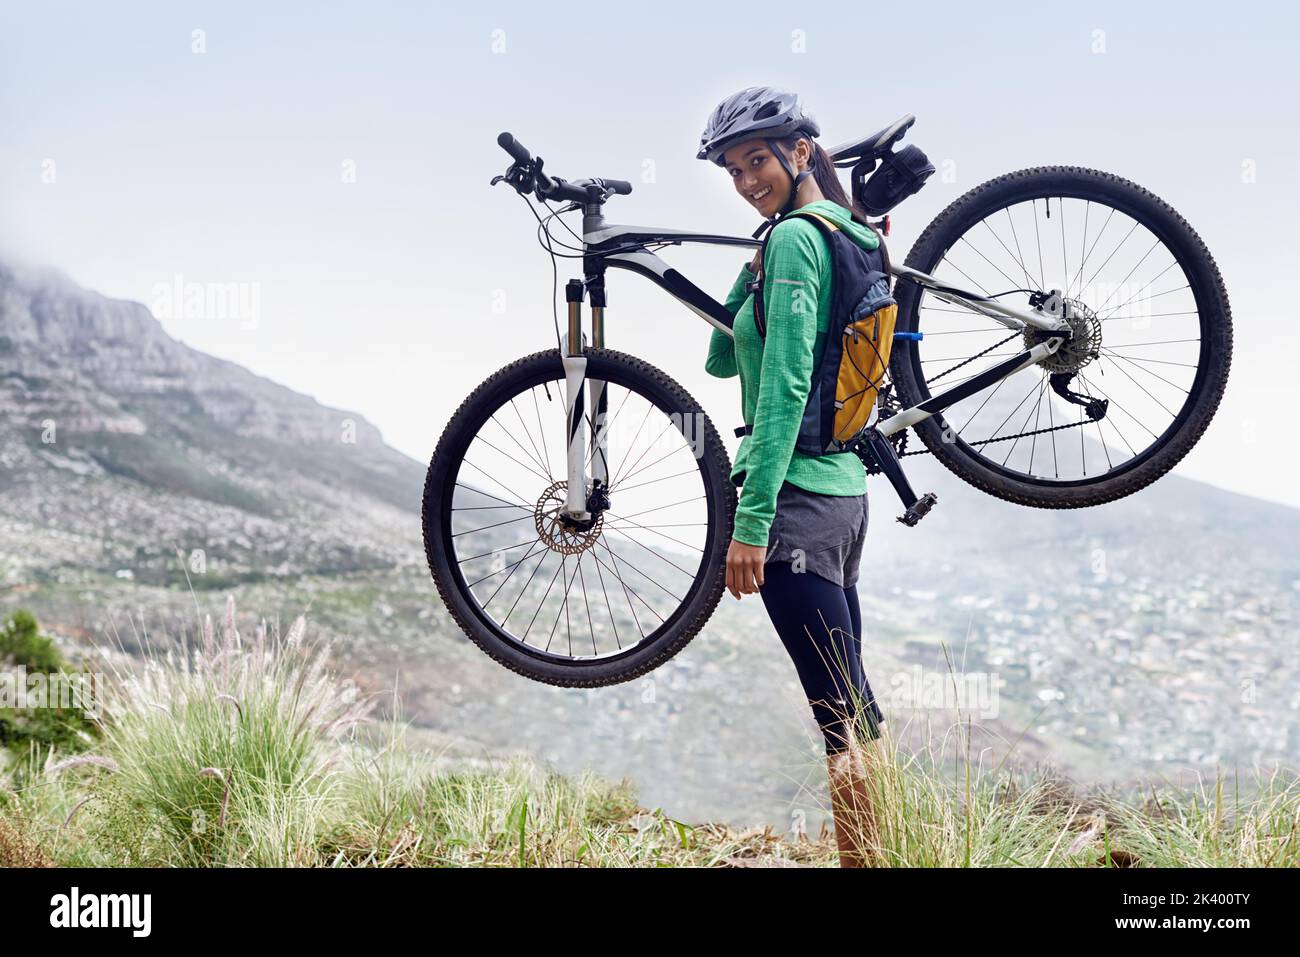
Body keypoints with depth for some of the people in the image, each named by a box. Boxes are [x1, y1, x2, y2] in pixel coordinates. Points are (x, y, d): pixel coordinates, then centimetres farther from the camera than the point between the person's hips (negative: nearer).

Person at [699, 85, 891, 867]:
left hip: (797, 497, -10)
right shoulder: (848, 237, 16)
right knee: (856, 711, 15)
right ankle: (876, 852, 23)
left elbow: (785, 386, -20)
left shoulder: (796, 236, -12)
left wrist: (750, 521, -21)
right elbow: (723, 359, 19)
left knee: (843, 718, -8)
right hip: (844, 490, 10)